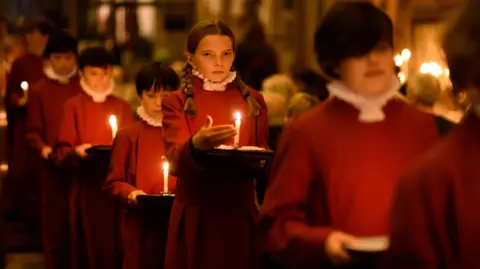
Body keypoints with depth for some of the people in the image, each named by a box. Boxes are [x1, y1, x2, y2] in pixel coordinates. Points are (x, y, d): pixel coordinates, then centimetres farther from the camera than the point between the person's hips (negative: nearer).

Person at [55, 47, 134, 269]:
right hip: (85, 187, -2)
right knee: (88, 245, -3)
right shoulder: (73, 106, 3)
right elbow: (61, 152, 0)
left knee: (115, 245, -2)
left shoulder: (123, 107, 10)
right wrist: (76, 152, -20)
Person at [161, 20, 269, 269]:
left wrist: (253, 159, -16)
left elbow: (263, 159, 8)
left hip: (241, 214, 2)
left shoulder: (253, 100, 8)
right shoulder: (177, 102, 0)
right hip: (195, 216, -2)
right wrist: (197, 145, -35)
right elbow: (174, 161, -14)